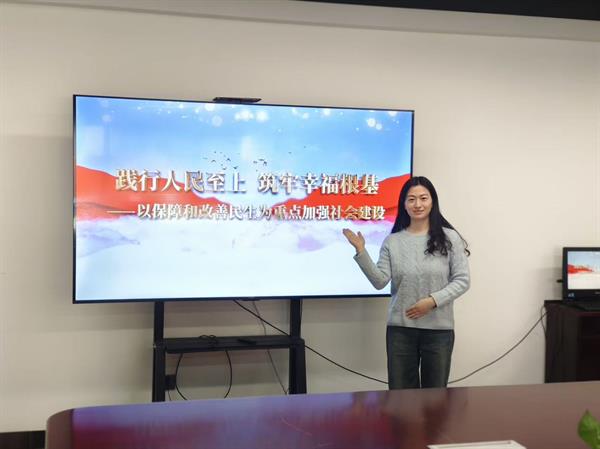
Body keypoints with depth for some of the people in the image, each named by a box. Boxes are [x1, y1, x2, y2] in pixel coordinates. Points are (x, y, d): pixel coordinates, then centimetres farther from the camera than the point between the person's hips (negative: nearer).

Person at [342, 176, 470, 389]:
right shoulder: (392, 241, 3)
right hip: (400, 328, 1)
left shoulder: (449, 238, -1)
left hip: (439, 329, -1)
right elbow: (380, 281, -4)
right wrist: (361, 252, -14)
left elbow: (462, 280, -4)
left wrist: (433, 300, -16)